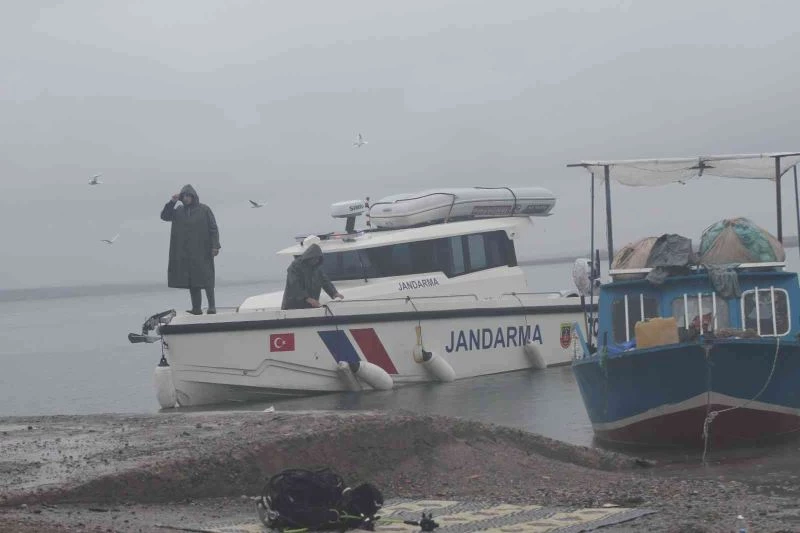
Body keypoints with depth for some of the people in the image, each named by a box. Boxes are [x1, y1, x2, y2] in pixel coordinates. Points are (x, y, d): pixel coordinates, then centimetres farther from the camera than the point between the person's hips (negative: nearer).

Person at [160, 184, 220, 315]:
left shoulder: (204, 210, -2)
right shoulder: (179, 211, 11)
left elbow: (213, 228, -5)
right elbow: (164, 216, 7)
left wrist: (215, 246, -14)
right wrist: (172, 202, -4)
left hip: (202, 251, -5)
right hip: (185, 253, 5)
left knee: (206, 279, -8)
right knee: (191, 281, 3)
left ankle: (212, 306, -5)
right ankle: (196, 308, 5)